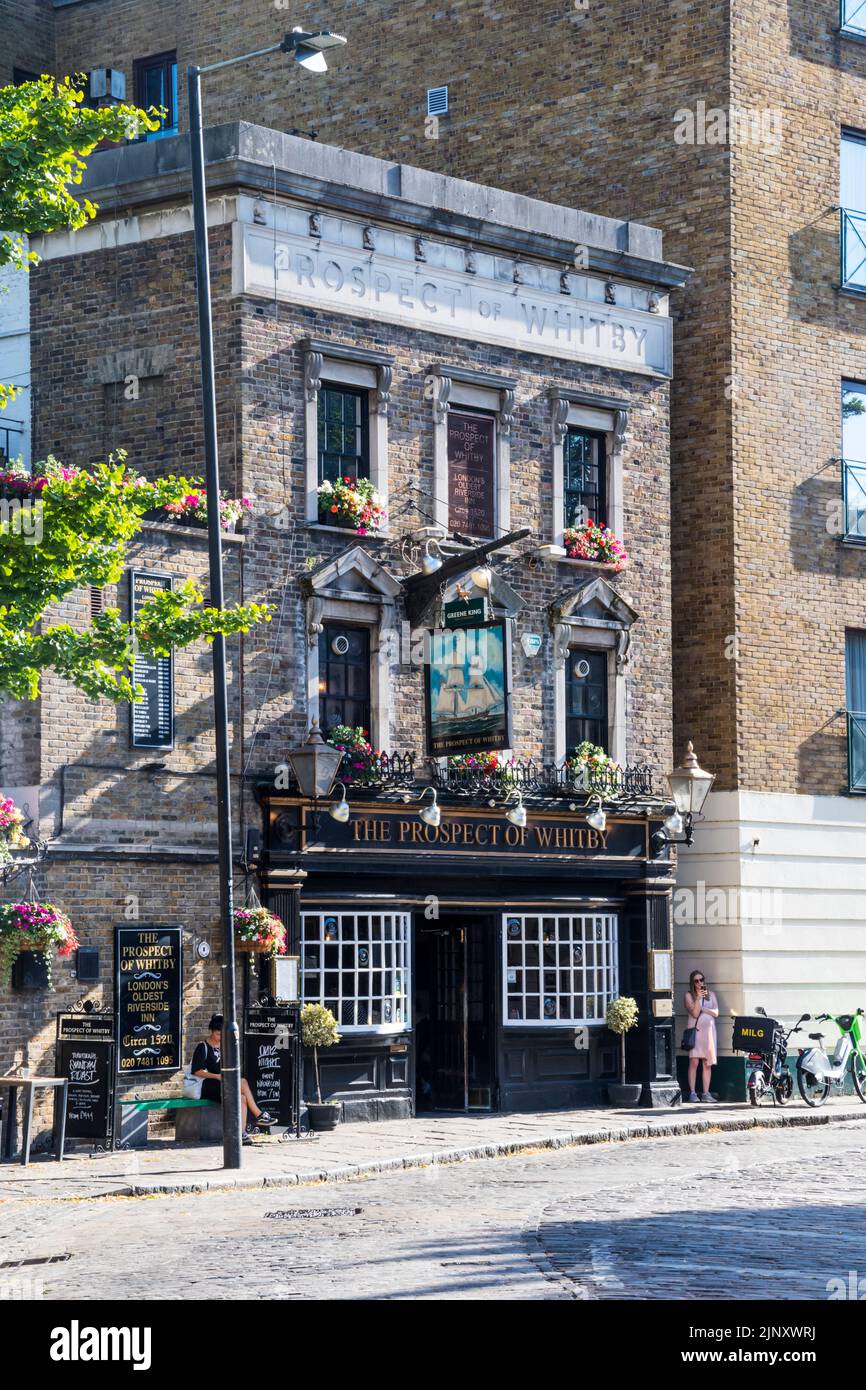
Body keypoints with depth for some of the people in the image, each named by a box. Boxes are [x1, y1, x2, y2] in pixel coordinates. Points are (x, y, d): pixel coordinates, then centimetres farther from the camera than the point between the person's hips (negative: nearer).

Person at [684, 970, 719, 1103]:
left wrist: (702, 1009, -4)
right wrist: (698, 998, -14)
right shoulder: (689, 996, 5)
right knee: (694, 1061, -10)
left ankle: (706, 1093, 1)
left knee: (707, 1063, 0)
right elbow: (695, 1013, -6)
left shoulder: (711, 994, 15)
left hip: (708, 1029, 3)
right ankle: (692, 1093, -9)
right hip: (695, 1029, -3)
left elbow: (716, 1013, 6)